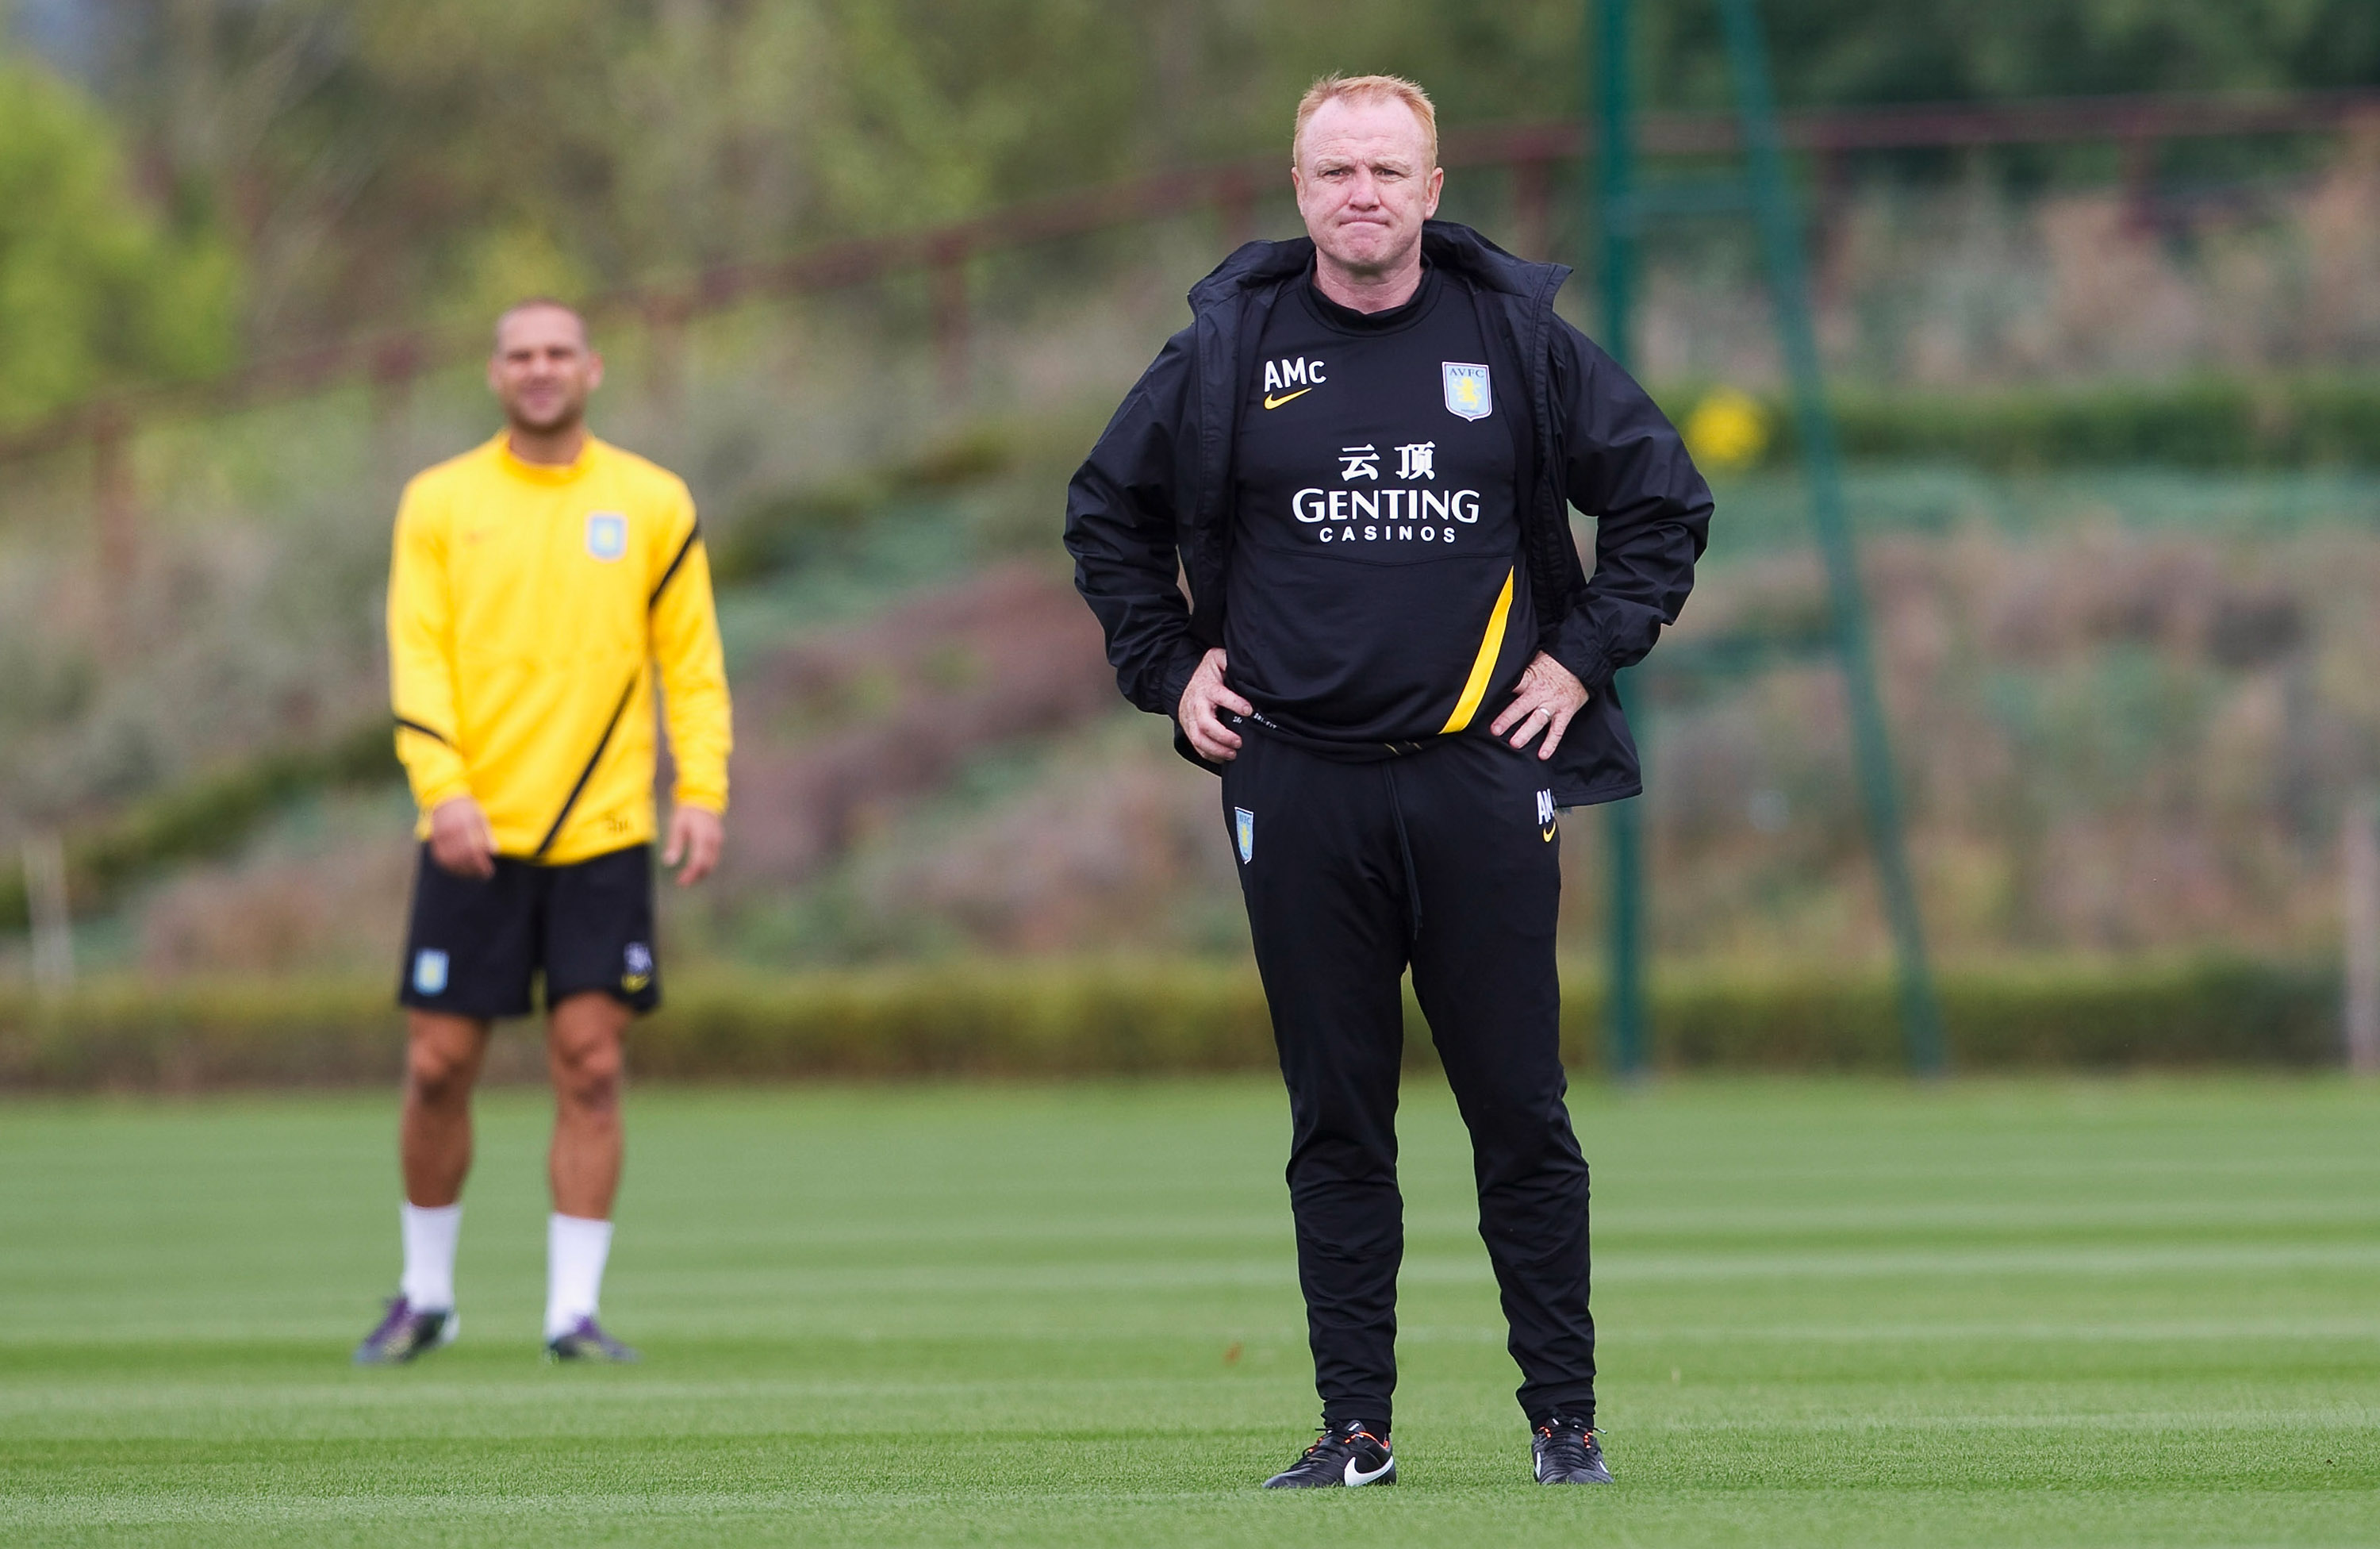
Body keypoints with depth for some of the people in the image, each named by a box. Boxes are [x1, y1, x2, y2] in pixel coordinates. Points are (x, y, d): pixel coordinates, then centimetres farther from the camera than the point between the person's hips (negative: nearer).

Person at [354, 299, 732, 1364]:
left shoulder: (652, 504, 7)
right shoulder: (439, 504, 5)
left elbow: (692, 659, 7)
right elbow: (416, 652, -3)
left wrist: (702, 790, -6)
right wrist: (442, 788, -16)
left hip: (601, 834, 0)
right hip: (474, 835, 0)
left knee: (590, 1067, -5)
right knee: (438, 1066, 1)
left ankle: (574, 1310, 0)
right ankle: (427, 1295, 18)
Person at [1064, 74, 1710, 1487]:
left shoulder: (1521, 337, 3)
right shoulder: (1228, 349, 4)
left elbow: (1663, 501, 12)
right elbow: (1109, 513, 18)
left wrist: (1586, 657, 5)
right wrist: (1169, 668, 10)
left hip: (1484, 783, -1)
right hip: (1299, 787, 1)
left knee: (1522, 1116, 0)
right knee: (1337, 1124, 3)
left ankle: (1566, 1420, 8)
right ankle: (1355, 1426, 7)